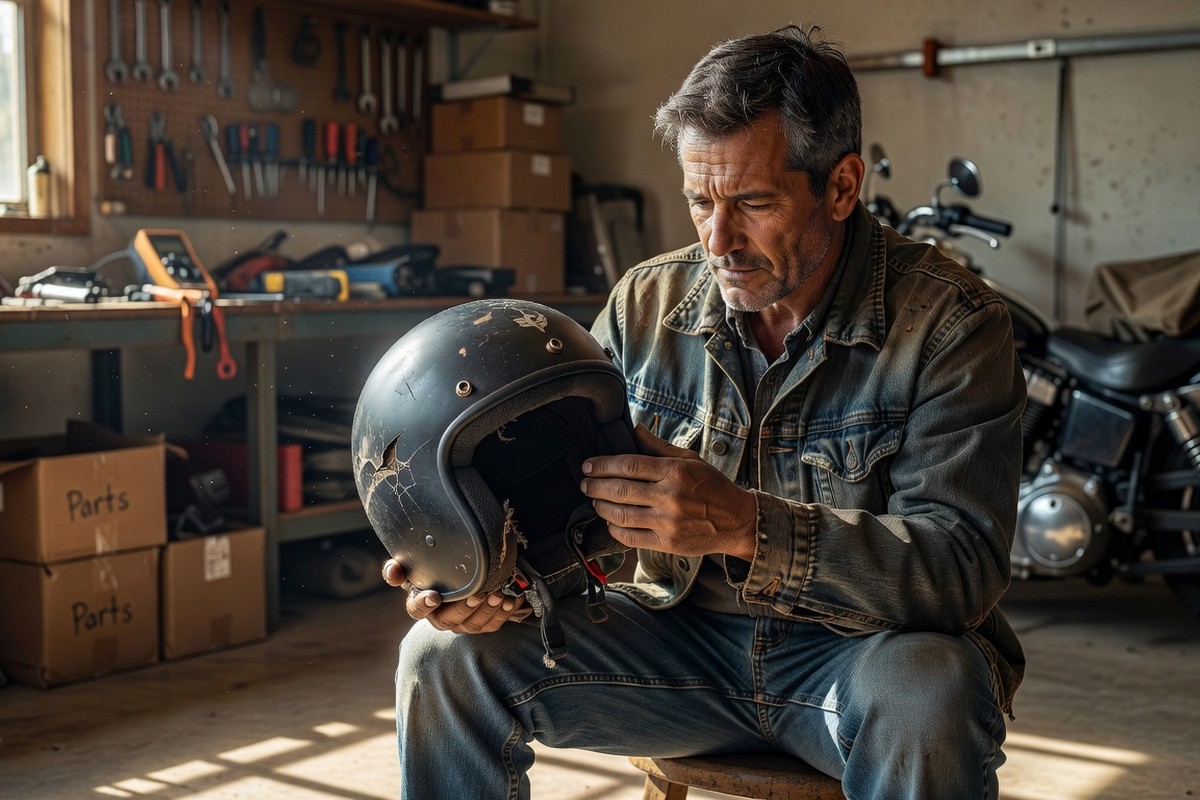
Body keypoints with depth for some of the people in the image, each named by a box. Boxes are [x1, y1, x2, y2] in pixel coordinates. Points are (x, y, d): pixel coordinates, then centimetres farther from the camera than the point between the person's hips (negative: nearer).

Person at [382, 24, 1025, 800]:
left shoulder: (949, 323, -13)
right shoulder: (645, 305, 1)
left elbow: (962, 567, -23)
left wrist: (743, 525, -37)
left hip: (868, 644, -3)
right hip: (685, 635, 4)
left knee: (929, 696, -39)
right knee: (448, 656, -10)